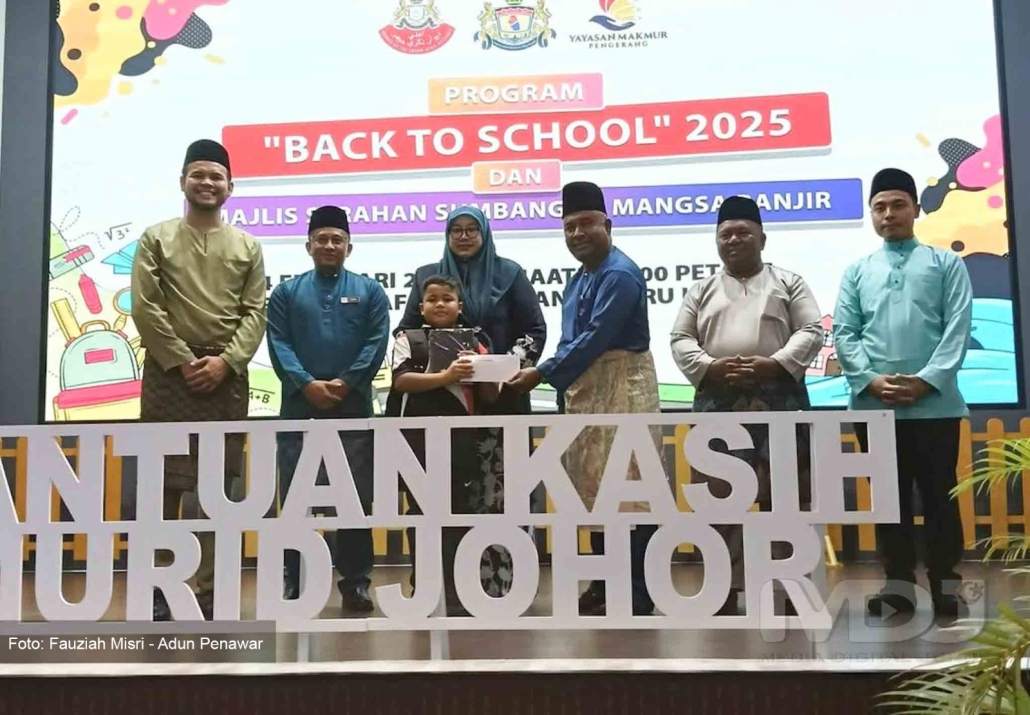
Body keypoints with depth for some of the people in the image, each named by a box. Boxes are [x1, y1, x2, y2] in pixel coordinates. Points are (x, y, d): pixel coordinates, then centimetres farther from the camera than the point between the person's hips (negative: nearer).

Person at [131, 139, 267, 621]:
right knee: (162, 485, 0)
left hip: (227, 378, 2)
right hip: (168, 373, -1)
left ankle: (210, 593, 13)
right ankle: (156, 588, 11)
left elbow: (255, 313, 3)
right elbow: (144, 309, -3)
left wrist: (225, 361, -11)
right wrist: (183, 361, -10)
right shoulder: (156, 238, 6)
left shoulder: (247, 246, 11)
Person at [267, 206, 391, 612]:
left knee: (357, 496, 1)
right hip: (299, 406, 1)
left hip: (353, 406, -1)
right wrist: (307, 384, -14)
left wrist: (344, 384, -13)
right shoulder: (286, 292, 11)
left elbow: (376, 344, -1)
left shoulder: (369, 292, 9)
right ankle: (294, 581, 14)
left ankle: (355, 581, 10)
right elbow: (278, 345, 0)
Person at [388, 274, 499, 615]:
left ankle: (456, 596, 14)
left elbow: (489, 398, 10)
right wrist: (446, 376, -23)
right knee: (422, 513, 4)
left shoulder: (474, 344, 11)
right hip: (420, 438, -2)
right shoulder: (408, 339, 5)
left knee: (460, 512, 5)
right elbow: (401, 380, -12)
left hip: (461, 438, 2)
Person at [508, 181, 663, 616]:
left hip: (621, 389, -10)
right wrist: (562, 387, 3)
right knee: (594, 489, 13)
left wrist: (542, 374, -17)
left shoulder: (620, 274, -14)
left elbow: (595, 339, -21)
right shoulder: (579, 279, 16)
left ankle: (636, 596, 0)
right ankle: (604, 584, 24)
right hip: (584, 392, 10)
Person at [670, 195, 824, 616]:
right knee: (720, 499, 2)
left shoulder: (788, 283, 10)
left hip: (778, 402, -2)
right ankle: (727, 591, 11)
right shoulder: (702, 290, 15)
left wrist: (773, 364, -16)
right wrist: (711, 367, -11)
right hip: (719, 405, 2)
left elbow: (811, 332, 0)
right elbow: (680, 341, 8)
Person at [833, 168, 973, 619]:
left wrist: (927, 380, -14)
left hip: (934, 404, -2)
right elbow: (843, 335, 5)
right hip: (872, 406, 2)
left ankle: (946, 583, 14)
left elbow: (958, 329, -2)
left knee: (939, 496, 3)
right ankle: (899, 583, 16)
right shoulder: (857, 272, 13)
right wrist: (870, 380, -10)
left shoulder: (946, 264, 8)